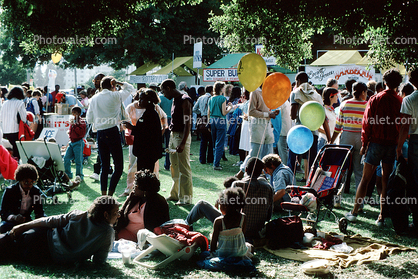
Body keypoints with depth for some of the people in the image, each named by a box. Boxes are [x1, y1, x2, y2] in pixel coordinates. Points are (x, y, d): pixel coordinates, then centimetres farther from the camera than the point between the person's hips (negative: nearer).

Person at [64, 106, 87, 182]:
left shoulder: (81, 121, -6)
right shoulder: (72, 120, 15)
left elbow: (81, 133, -19)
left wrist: (75, 124, -19)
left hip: (78, 142, -7)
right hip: (71, 142, 7)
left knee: (78, 160, -5)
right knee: (66, 158, 1)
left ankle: (79, 176, 3)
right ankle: (68, 174, 12)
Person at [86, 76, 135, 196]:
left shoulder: (94, 98, 11)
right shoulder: (115, 96, -1)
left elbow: (89, 119, 14)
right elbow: (130, 88, 15)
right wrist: (117, 83, 18)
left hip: (100, 133, 5)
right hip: (112, 131, -5)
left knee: (104, 166, 13)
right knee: (119, 167, -1)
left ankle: (103, 195, 10)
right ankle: (110, 195, -10)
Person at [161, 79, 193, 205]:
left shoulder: (185, 101, -15)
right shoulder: (175, 100, 14)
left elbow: (188, 124, -20)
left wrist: (183, 143, -24)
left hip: (182, 136, -10)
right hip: (174, 135, 10)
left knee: (183, 169, -5)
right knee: (174, 167, 15)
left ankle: (186, 198, 1)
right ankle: (175, 194, 25)